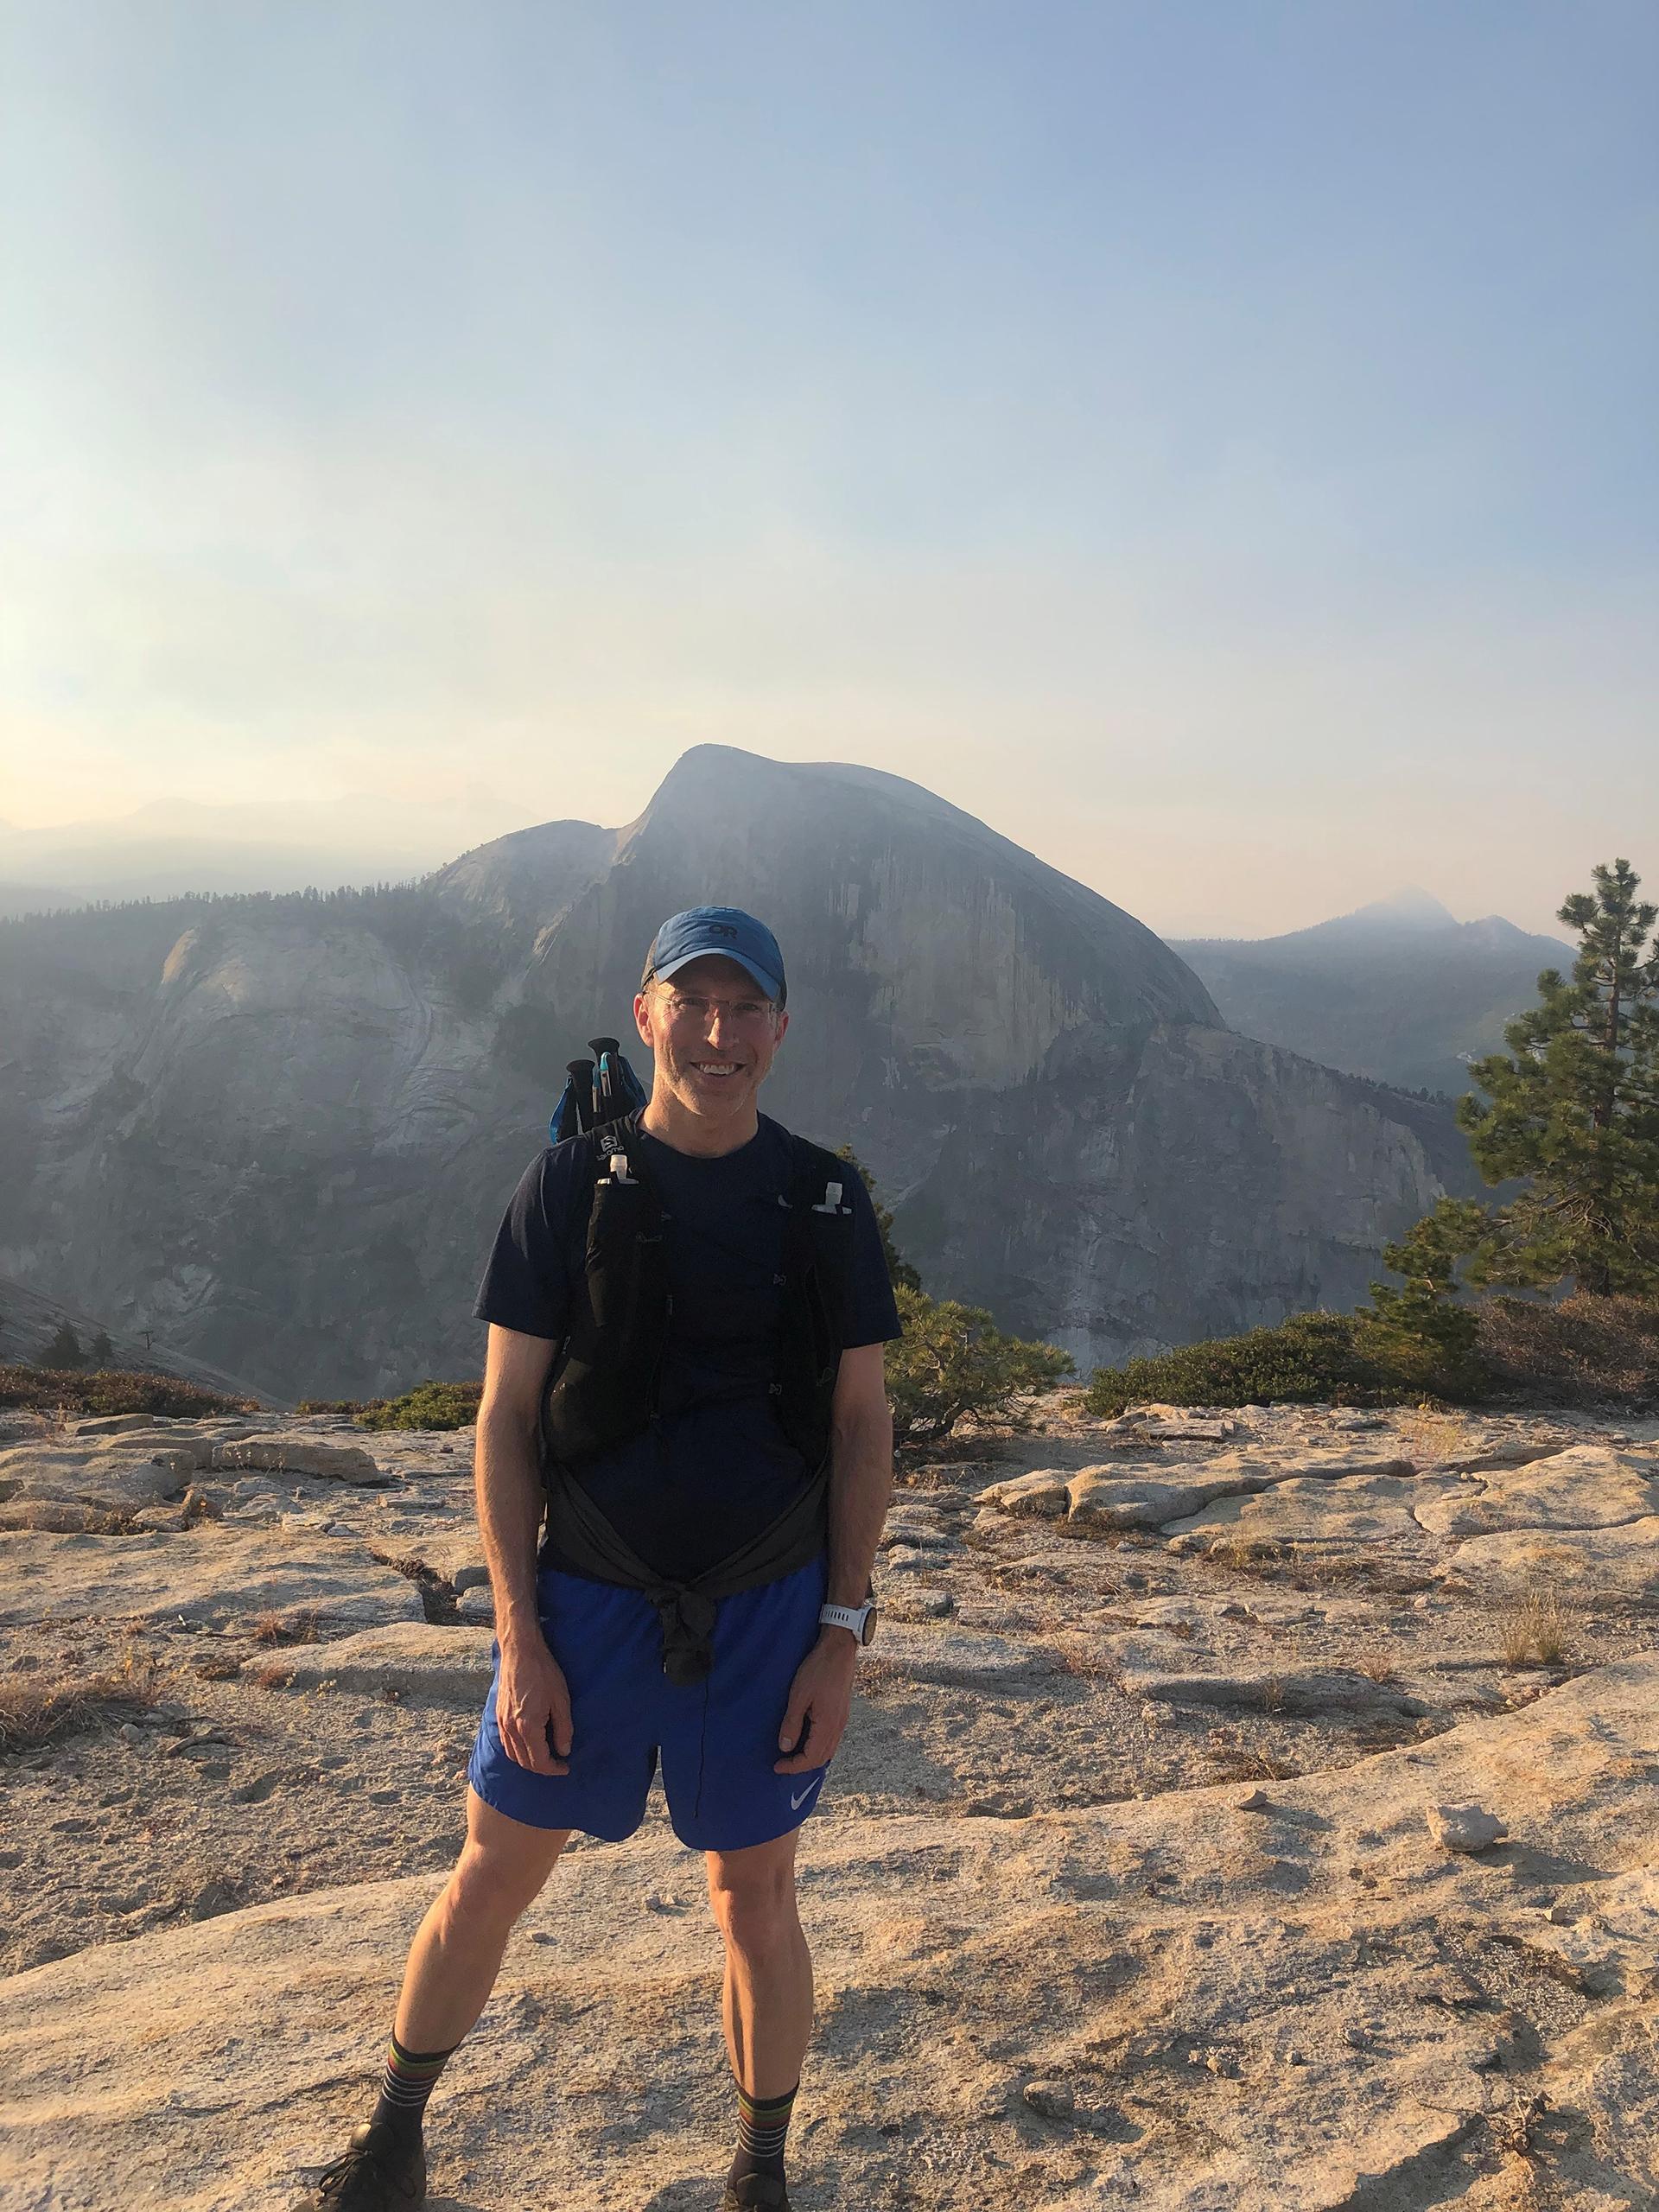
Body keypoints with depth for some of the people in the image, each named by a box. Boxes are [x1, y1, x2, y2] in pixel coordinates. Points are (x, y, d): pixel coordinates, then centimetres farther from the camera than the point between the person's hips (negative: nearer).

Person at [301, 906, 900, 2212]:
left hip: (767, 1610, 0)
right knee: (494, 1876, 15)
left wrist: (843, 1632, -3)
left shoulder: (828, 1203, -4)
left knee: (756, 1900, 14)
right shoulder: (571, 1187, -6)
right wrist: (519, 1638, -7)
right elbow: (506, 1419, -4)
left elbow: (862, 1427, 0)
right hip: (587, 1601, 0)